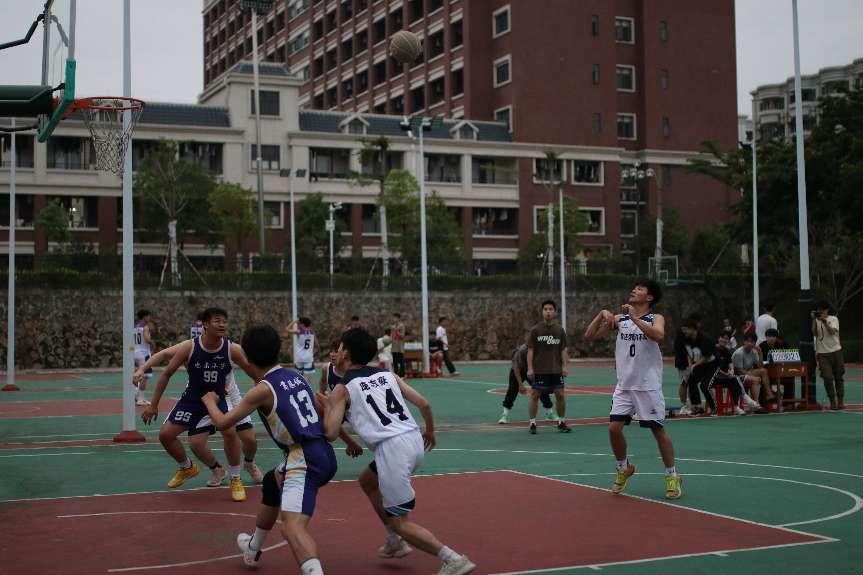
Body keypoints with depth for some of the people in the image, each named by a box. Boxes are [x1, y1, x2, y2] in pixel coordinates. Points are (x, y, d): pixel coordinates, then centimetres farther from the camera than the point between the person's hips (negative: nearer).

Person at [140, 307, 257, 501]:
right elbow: (166, 374, -7)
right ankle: (186, 468, 29)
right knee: (165, 434, -2)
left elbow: (255, 374, -7)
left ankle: (236, 479, -6)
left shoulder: (232, 350, -19)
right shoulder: (189, 347, -18)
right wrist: (153, 405, -6)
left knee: (229, 431, -28)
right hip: (192, 400, 2)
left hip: (218, 400, -2)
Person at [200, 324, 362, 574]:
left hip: (305, 461, -9)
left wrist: (210, 400, 18)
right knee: (273, 482, 35)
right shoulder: (296, 377, 12)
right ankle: (253, 549, 55)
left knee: (292, 525, -24)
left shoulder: (263, 389, -10)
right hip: (324, 455, 9)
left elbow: (222, 423, -3)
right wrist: (349, 440, 34)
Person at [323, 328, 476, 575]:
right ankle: (395, 543, 35)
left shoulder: (342, 390, 3)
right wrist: (430, 431, 30)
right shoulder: (387, 374, 17)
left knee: (399, 521, 3)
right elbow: (423, 404, 12)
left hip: (392, 448, -7)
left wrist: (326, 406, 14)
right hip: (415, 441, 7)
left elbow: (331, 433, -4)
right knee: (367, 480, 31)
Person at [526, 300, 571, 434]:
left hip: (556, 369, 3)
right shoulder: (535, 330, -3)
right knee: (534, 395, -1)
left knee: (561, 395, 4)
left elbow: (563, 350, 9)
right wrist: (530, 368, -9)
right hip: (539, 370, -3)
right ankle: (532, 423, 8)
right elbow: (530, 350, -3)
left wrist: (564, 366, 0)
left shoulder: (560, 330, 6)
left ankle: (562, 422, 18)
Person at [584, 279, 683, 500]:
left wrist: (635, 318, -28)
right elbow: (589, 335, 6)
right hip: (624, 385, 4)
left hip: (648, 385, -4)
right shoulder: (619, 319, 9)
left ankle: (672, 476, 14)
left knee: (658, 429, -1)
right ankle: (624, 468, 21)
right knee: (614, 427, -3)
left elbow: (658, 335, -26)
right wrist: (602, 314, -7)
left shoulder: (656, 318, -2)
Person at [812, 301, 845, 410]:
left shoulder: (833, 319, 3)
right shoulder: (816, 321, 7)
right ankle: (832, 401, 1)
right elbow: (814, 333, -9)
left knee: (839, 376, 6)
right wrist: (814, 320, -12)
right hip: (822, 353, 0)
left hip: (835, 351, 0)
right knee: (827, 377, -8)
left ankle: (840, 400, 16)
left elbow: (832, 331, -14)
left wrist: (824, 321, -21)